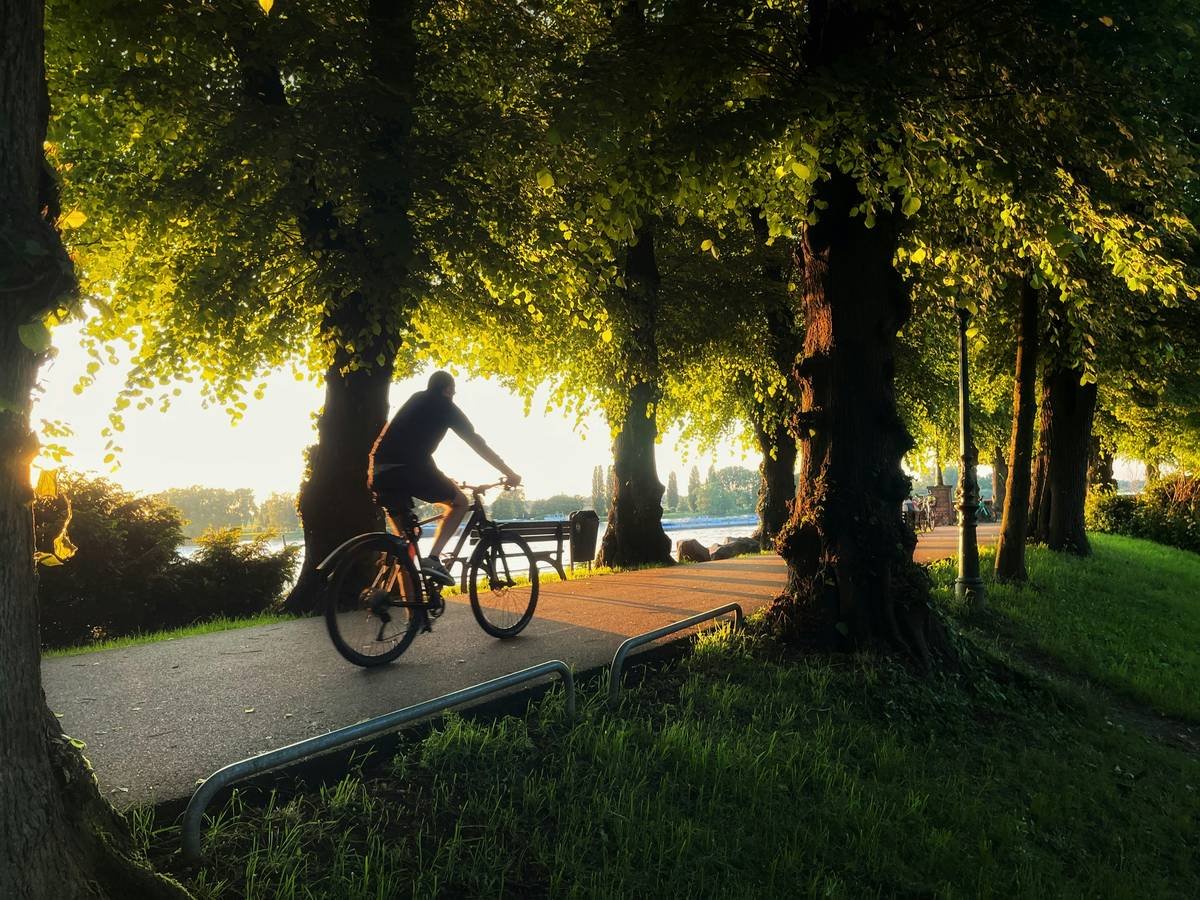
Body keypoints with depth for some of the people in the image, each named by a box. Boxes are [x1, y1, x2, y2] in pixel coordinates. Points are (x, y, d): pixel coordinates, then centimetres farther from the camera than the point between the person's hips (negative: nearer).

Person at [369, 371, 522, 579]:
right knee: (460, 502, 15)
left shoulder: (414, 400, 32)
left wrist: (442, 482, 51)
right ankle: (433, 558, -2)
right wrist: (510, 474, 20)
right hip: (411, 470, -6)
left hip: (378, 473, 6)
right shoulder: (445, 405, 13)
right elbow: (478, 444, 13)